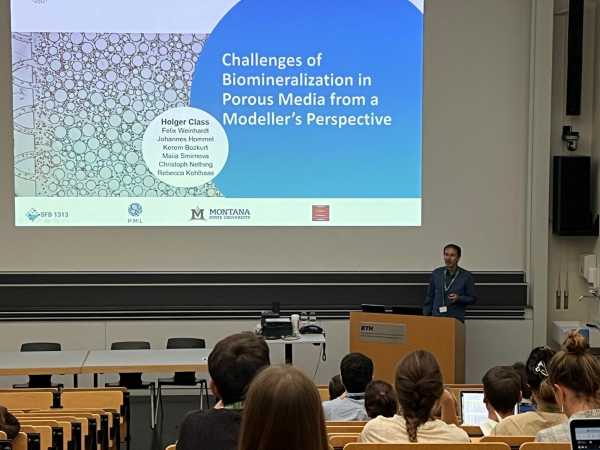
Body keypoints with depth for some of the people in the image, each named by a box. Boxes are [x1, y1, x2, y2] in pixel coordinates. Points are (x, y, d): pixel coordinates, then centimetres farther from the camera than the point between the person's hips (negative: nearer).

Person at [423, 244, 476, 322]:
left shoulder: (466, 276, 0)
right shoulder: (436, 273, 7)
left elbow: (472, 299, 4)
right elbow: (429, 297, 12)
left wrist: (459, 298, -14)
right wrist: (426, 317, 7)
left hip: (456, 319, -2)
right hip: (437, 318, 2)